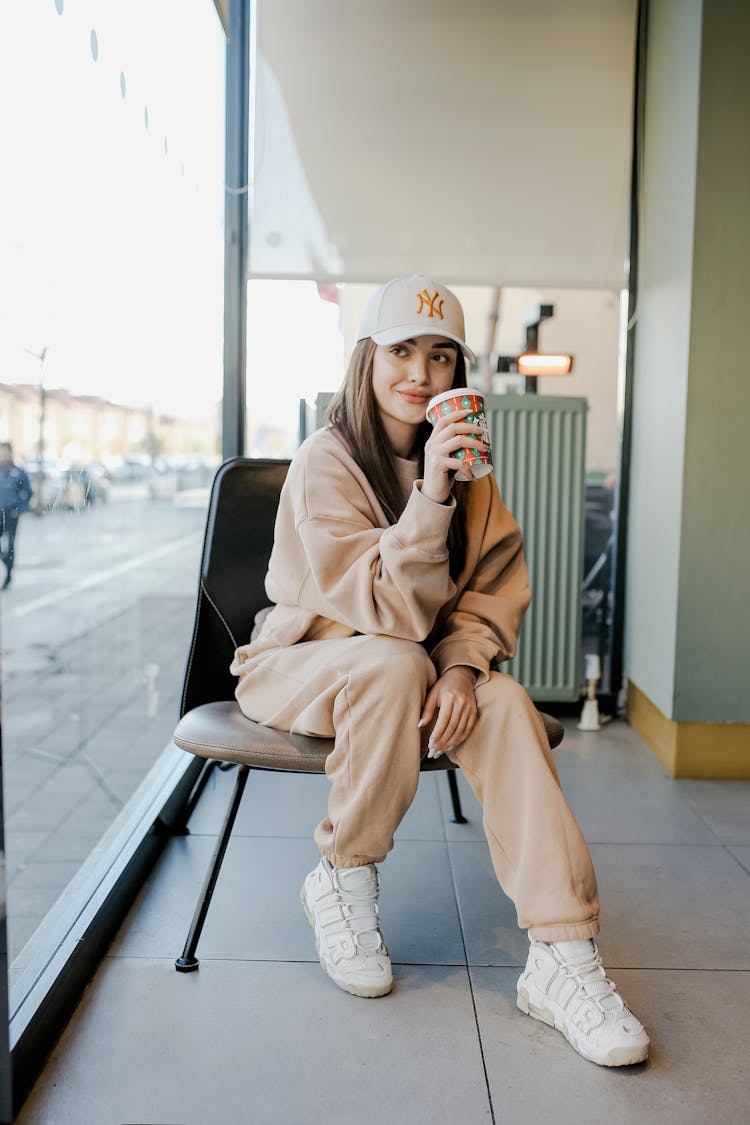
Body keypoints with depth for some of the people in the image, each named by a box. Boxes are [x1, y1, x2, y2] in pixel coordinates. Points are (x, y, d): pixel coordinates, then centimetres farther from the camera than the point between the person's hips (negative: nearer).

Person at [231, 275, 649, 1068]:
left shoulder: (462, 462, 2)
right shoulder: (326, 462, -18)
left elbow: (496, 585, -1)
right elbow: (390, 613, -25)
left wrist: (463, 664, -20)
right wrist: (430, 492, -37)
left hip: (409, 665, 5)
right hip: (302, 663, -4)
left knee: (505, 703, -24)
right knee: (396, 664, -36)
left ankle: (561, 958, -22)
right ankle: (343, 881, -14)